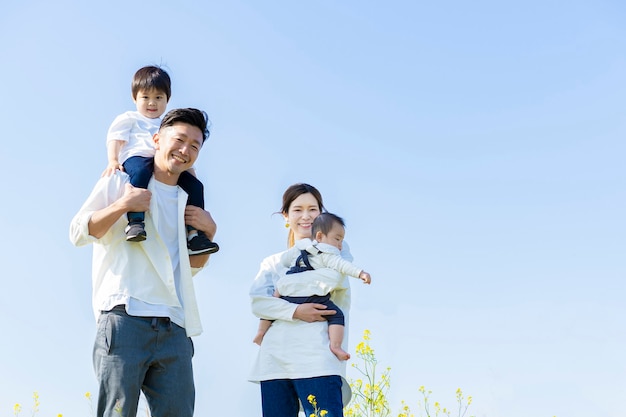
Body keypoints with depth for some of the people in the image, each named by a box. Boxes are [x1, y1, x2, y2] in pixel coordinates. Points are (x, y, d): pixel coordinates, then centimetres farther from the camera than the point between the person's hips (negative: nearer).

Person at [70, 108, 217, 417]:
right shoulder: (120, 181, 9)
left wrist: (209, 231, 12)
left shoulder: (188, 201, 23)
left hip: (175, 328, 5)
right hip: (125, 317, -5)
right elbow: (78, 233, 3)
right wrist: (122, 205, -9)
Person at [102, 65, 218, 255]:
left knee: (195, 185, -16)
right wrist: (113, 161, -10)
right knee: (141, 172, -41)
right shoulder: (128, 119, 24)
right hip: (136, 157, -4)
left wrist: (189, 168, 16)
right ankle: (135, 222, -51)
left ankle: (194, 234, -19)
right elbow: (115, 139, 9)